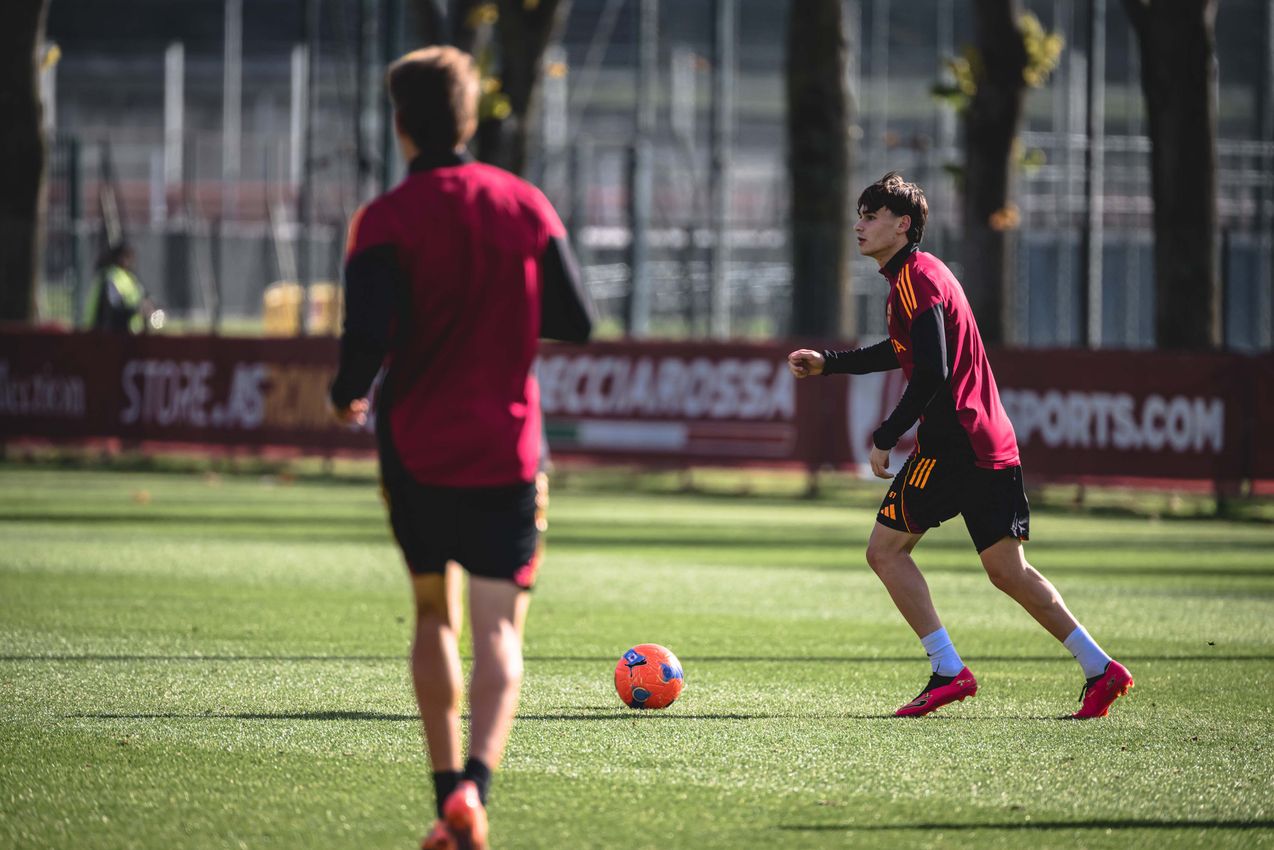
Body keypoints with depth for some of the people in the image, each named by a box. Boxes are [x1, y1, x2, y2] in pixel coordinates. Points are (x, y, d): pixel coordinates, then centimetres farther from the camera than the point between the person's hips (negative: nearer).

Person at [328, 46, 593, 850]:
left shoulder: (386, 220, -7)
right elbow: (577, 322, 3)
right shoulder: (525, 205, 1)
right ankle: (476, 781, -27)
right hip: (506, 447, 0)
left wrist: (348, 396, 3)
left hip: (416, 449, 0)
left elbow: (369, 335, -17)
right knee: (498, 628, -4)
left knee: (434, 616, 18)